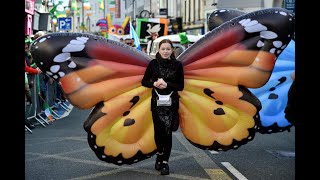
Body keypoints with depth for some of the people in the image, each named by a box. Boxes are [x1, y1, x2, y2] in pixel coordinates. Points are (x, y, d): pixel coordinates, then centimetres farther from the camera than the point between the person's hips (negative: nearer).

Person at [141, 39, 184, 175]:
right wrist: (154, 84, -14)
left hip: (172, 103, 0)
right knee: (158, 129, -3)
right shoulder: (153, 63, 0)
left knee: (168, 131, -2)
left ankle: (165, 162, 9)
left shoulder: (177, 65, -1)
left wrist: (167, 85, -17)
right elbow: (144, 82, 5)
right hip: (157, 102, 1)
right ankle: (160, 154, 25)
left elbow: (181, 86, -2)